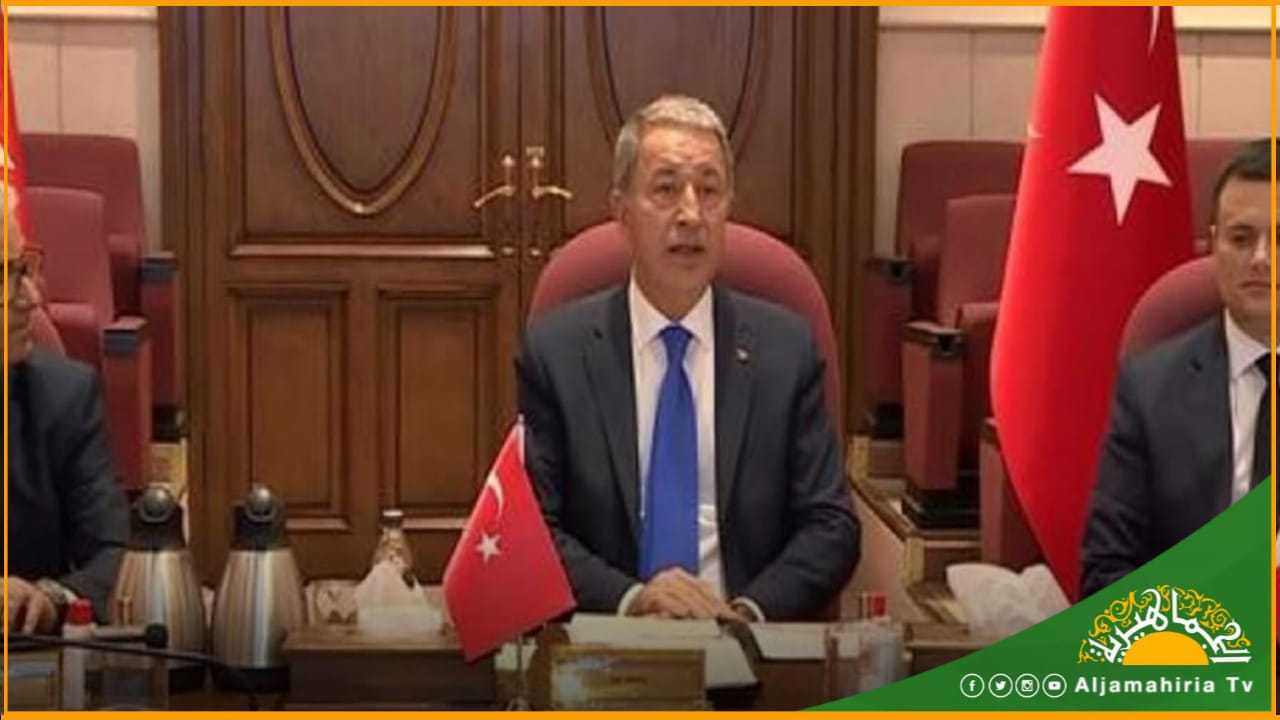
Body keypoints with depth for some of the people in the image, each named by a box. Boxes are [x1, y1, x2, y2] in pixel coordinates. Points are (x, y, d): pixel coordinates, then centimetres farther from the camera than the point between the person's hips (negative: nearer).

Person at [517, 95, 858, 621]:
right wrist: (629, 599, -15)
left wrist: (750, 611, -12)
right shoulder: (554, 350, 4)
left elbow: (830, 525, 5)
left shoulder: (786, 349, 7)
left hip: (749, 642, 1)